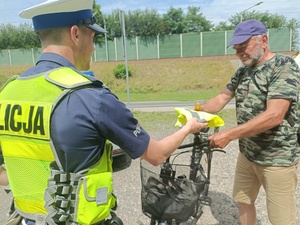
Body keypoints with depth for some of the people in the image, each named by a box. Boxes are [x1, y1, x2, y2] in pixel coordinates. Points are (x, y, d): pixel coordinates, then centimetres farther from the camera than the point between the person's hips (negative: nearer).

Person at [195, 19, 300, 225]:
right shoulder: (243, 71, 7)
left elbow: (274, 116, -28)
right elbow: (222, 98, 5)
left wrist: (229, 134, -31)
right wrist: (199, 109, -15)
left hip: (277, 158, -7)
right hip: (247, 153, 7)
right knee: (243, 200, 21)